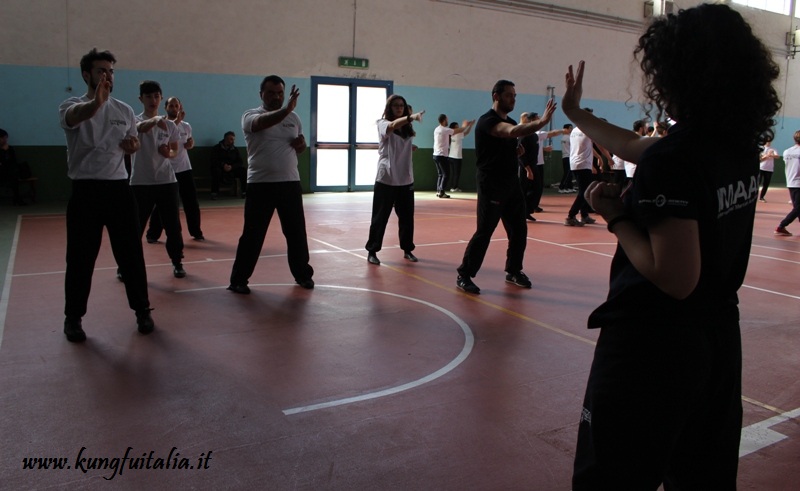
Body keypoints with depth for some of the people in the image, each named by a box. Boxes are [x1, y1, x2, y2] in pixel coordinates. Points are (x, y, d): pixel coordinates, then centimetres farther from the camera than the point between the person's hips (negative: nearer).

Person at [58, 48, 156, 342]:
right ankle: (73, 318, 18)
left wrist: (132, 144, -3)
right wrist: (96, 102, -56)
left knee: (131, 253, 6)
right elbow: (76, 116, -32)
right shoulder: (72, 106, -6)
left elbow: (134, 143, 24)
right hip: (85, 191, -3)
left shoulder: (124, 111, 9)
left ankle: (142, 311, 19)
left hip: (119, 188, 3)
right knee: (80, 258, 3)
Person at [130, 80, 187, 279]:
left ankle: (177, 263, 19)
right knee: (135, 227, 2)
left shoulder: (170, 125, 7)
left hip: (166, 181, 3)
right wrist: (156, 119, -51)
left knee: (173, 226, 5)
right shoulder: (136, 120, -4)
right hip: (141, 182, -2)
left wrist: (169, 153, -8)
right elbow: (141, 127, -29)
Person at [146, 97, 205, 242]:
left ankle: (196, 232, 20)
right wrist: (177, 120, -32)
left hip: (184, 169, 4)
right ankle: (153, 234, 11)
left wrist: (190, 144, 0)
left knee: (192, 202, 8)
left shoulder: (186, 126, 9)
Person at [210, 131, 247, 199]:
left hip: (232, 170, 3)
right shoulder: (216, 148, 3)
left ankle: (245, 191, -19)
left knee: (244, 170, -22)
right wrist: (223, 165, -26)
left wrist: (231, 167, -18)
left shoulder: (235, 150, 12)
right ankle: (214, 193, -30)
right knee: (216, 171, -37)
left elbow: (240, 163, 3)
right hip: (221, 169, -3)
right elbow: (214, 161, -7)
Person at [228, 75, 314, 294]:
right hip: (260, 184, -4)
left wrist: (301, 144, -4)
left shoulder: (294, 117, 10)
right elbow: (264, 122, -29)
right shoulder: (251, 115, -5)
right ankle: (238, 280, 14)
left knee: (296, 232, 11)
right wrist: (287, 109, -44)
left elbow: (300, 147, 21)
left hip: (290, 182, 4)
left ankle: (302, 274, 26)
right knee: (253, 234, 2)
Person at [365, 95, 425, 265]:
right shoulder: (383, 123, -6)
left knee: (407, 217, 9)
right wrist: (410, 117, -49)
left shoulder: (407, 128, 12)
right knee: (380, 217, -1)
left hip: (405, 179, 5)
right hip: (386, 178, -5)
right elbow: (393, 125, -32)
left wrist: (411, 147, 4)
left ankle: (407, 250, 23)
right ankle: (372, 251, 10)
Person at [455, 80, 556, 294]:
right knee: (484, 232, -7)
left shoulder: (511, 122, 14)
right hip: (491, 186, -8)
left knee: (519, 230, 10)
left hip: (511, 183, 8)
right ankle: (464, 275, 4)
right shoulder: (487, 121, -15)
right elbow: (512, 132, -37)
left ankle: (513, 271, 27)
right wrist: (541, 121, -49)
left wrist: (519, 150, 9)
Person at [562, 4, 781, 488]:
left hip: (652, 344, -8)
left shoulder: (673, 157, -23)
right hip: (718, 338, 9)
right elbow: (639, 149, 18)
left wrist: (616, 216, -13)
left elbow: (675, 279, -26)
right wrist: (577, 114, 29)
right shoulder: (742, 147, 4)